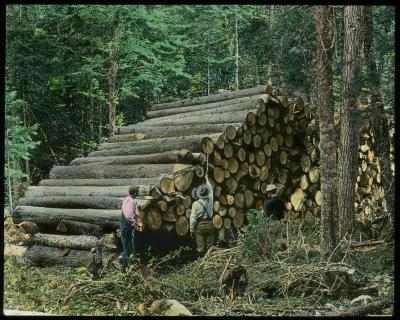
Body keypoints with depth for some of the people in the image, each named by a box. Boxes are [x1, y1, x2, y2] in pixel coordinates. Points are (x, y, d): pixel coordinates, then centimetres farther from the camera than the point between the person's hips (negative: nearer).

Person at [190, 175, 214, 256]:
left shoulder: (196, 204, -11)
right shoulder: (210, 200, -2)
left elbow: (193, 218, -12)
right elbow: (211, 189, 18)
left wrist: (192, 230, -3)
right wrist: (207, 179, 32)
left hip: (200, 226, -3)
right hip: (209, 225, 3)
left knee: (200, 247, 2)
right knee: (210, 246, 10)